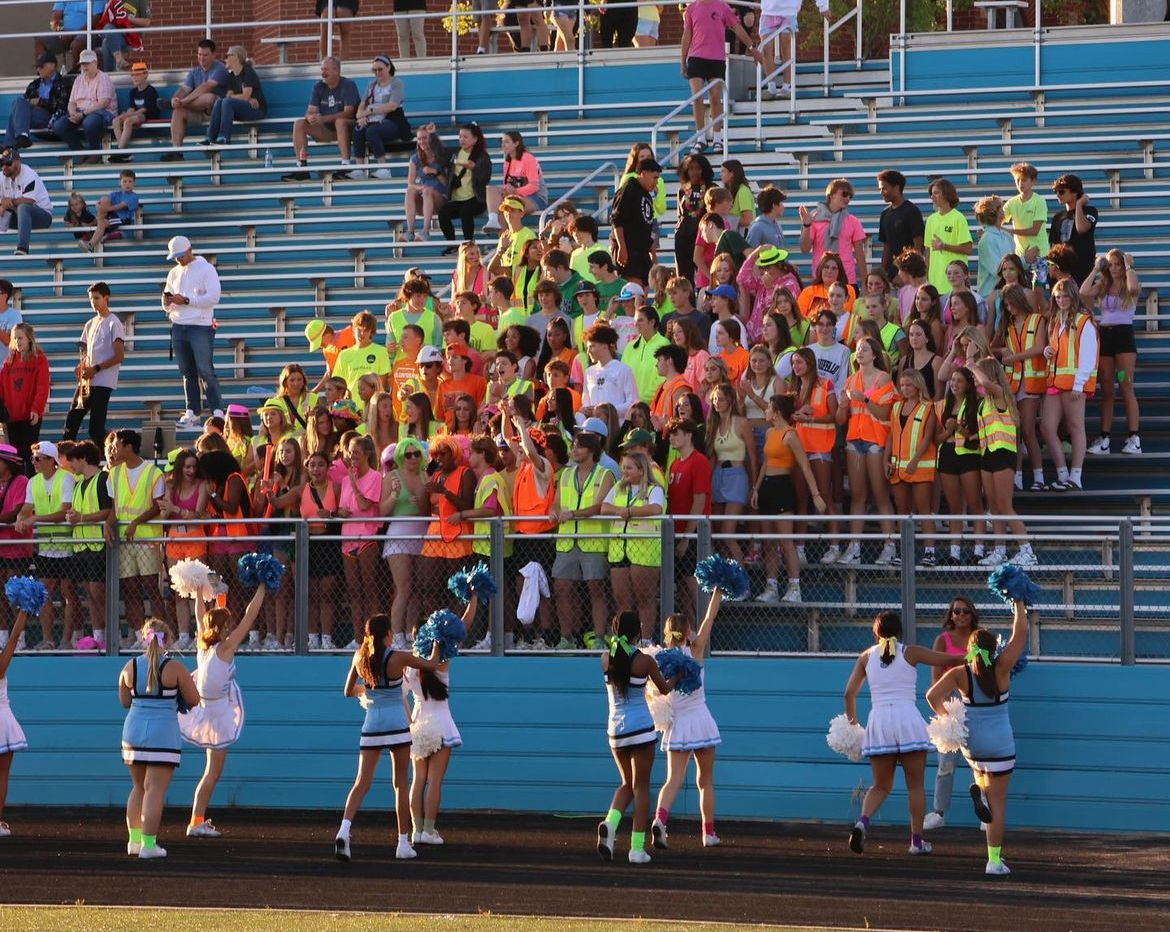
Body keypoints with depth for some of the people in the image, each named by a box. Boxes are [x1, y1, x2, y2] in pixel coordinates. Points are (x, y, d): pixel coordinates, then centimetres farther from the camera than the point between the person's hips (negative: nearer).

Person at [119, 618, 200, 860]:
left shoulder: (130, 667, 2)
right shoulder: (175, 669, -8)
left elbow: (125, 702, 13)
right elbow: (194, 701, -1)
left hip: (133, 731, 4)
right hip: (163, 735, -4)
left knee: (138, 788, 18)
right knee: (155, 790, -4)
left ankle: (134, 840, 18)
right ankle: (148, 844, -8)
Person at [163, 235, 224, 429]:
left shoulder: (206, 269, -3)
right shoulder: (174, 273, 17)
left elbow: (213, 297, -14)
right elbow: (167, 306, 22)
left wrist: (185, 300, -17)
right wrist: (167, 302, -3)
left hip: (201, 327, -6)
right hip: (178, 327, 6)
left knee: (205, 371, -10)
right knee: (187, 373, 6)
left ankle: (218, 412, -10)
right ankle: (192, 414, 7)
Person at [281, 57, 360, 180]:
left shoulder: (348, 85, -13)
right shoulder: (318, 87, 5)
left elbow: (348, 113, -24)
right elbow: (310, 111, -1)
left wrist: (323, 119, -34)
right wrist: (310, 117, -29)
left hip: (348, 127, -6)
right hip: (327, 130, 6)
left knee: (340, 121, -39)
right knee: (299, 124, -12)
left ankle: (345, 167, -43)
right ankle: (301, 169, -17)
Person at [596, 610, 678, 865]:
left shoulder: (606, 659, 1)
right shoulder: (644, 661, -8)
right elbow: (664, 689, 7)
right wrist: (676, 676, 27)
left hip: (615, 729, 4)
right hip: (641, 726, -4)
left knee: (627, 784, 18)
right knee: (641, 786, 3)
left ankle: (610, 823, -10)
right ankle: (637, 847, 0)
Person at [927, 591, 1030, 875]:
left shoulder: (960, 674, -7)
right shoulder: (1001, 670, -10)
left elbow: (932, 696, -16)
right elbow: (1020, 632, -5)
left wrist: (945, 716, 0)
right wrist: (1018, 603, 7)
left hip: (970, 742, 3)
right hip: (999, 743, -3)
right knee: (998, 803, 0)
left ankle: (979, 789, 5)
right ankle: (994, 860, -4)